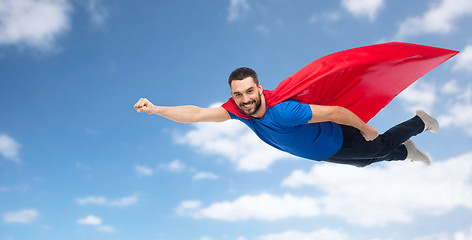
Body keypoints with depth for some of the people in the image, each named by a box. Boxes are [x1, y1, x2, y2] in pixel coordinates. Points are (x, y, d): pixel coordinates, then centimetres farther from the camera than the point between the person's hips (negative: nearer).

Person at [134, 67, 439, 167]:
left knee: (380, 146, 20)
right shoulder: (239, 110, -25)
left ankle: (420, 121, 48)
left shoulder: (284, 111, -45)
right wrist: (155, 109, -31)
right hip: (324, 154, 6)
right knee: (365, 161, 31)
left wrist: (365, 129, -22)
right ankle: (406, 152, 57)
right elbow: (198, 113, -24)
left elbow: (336, 112, -38)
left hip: (339, 141, -6)